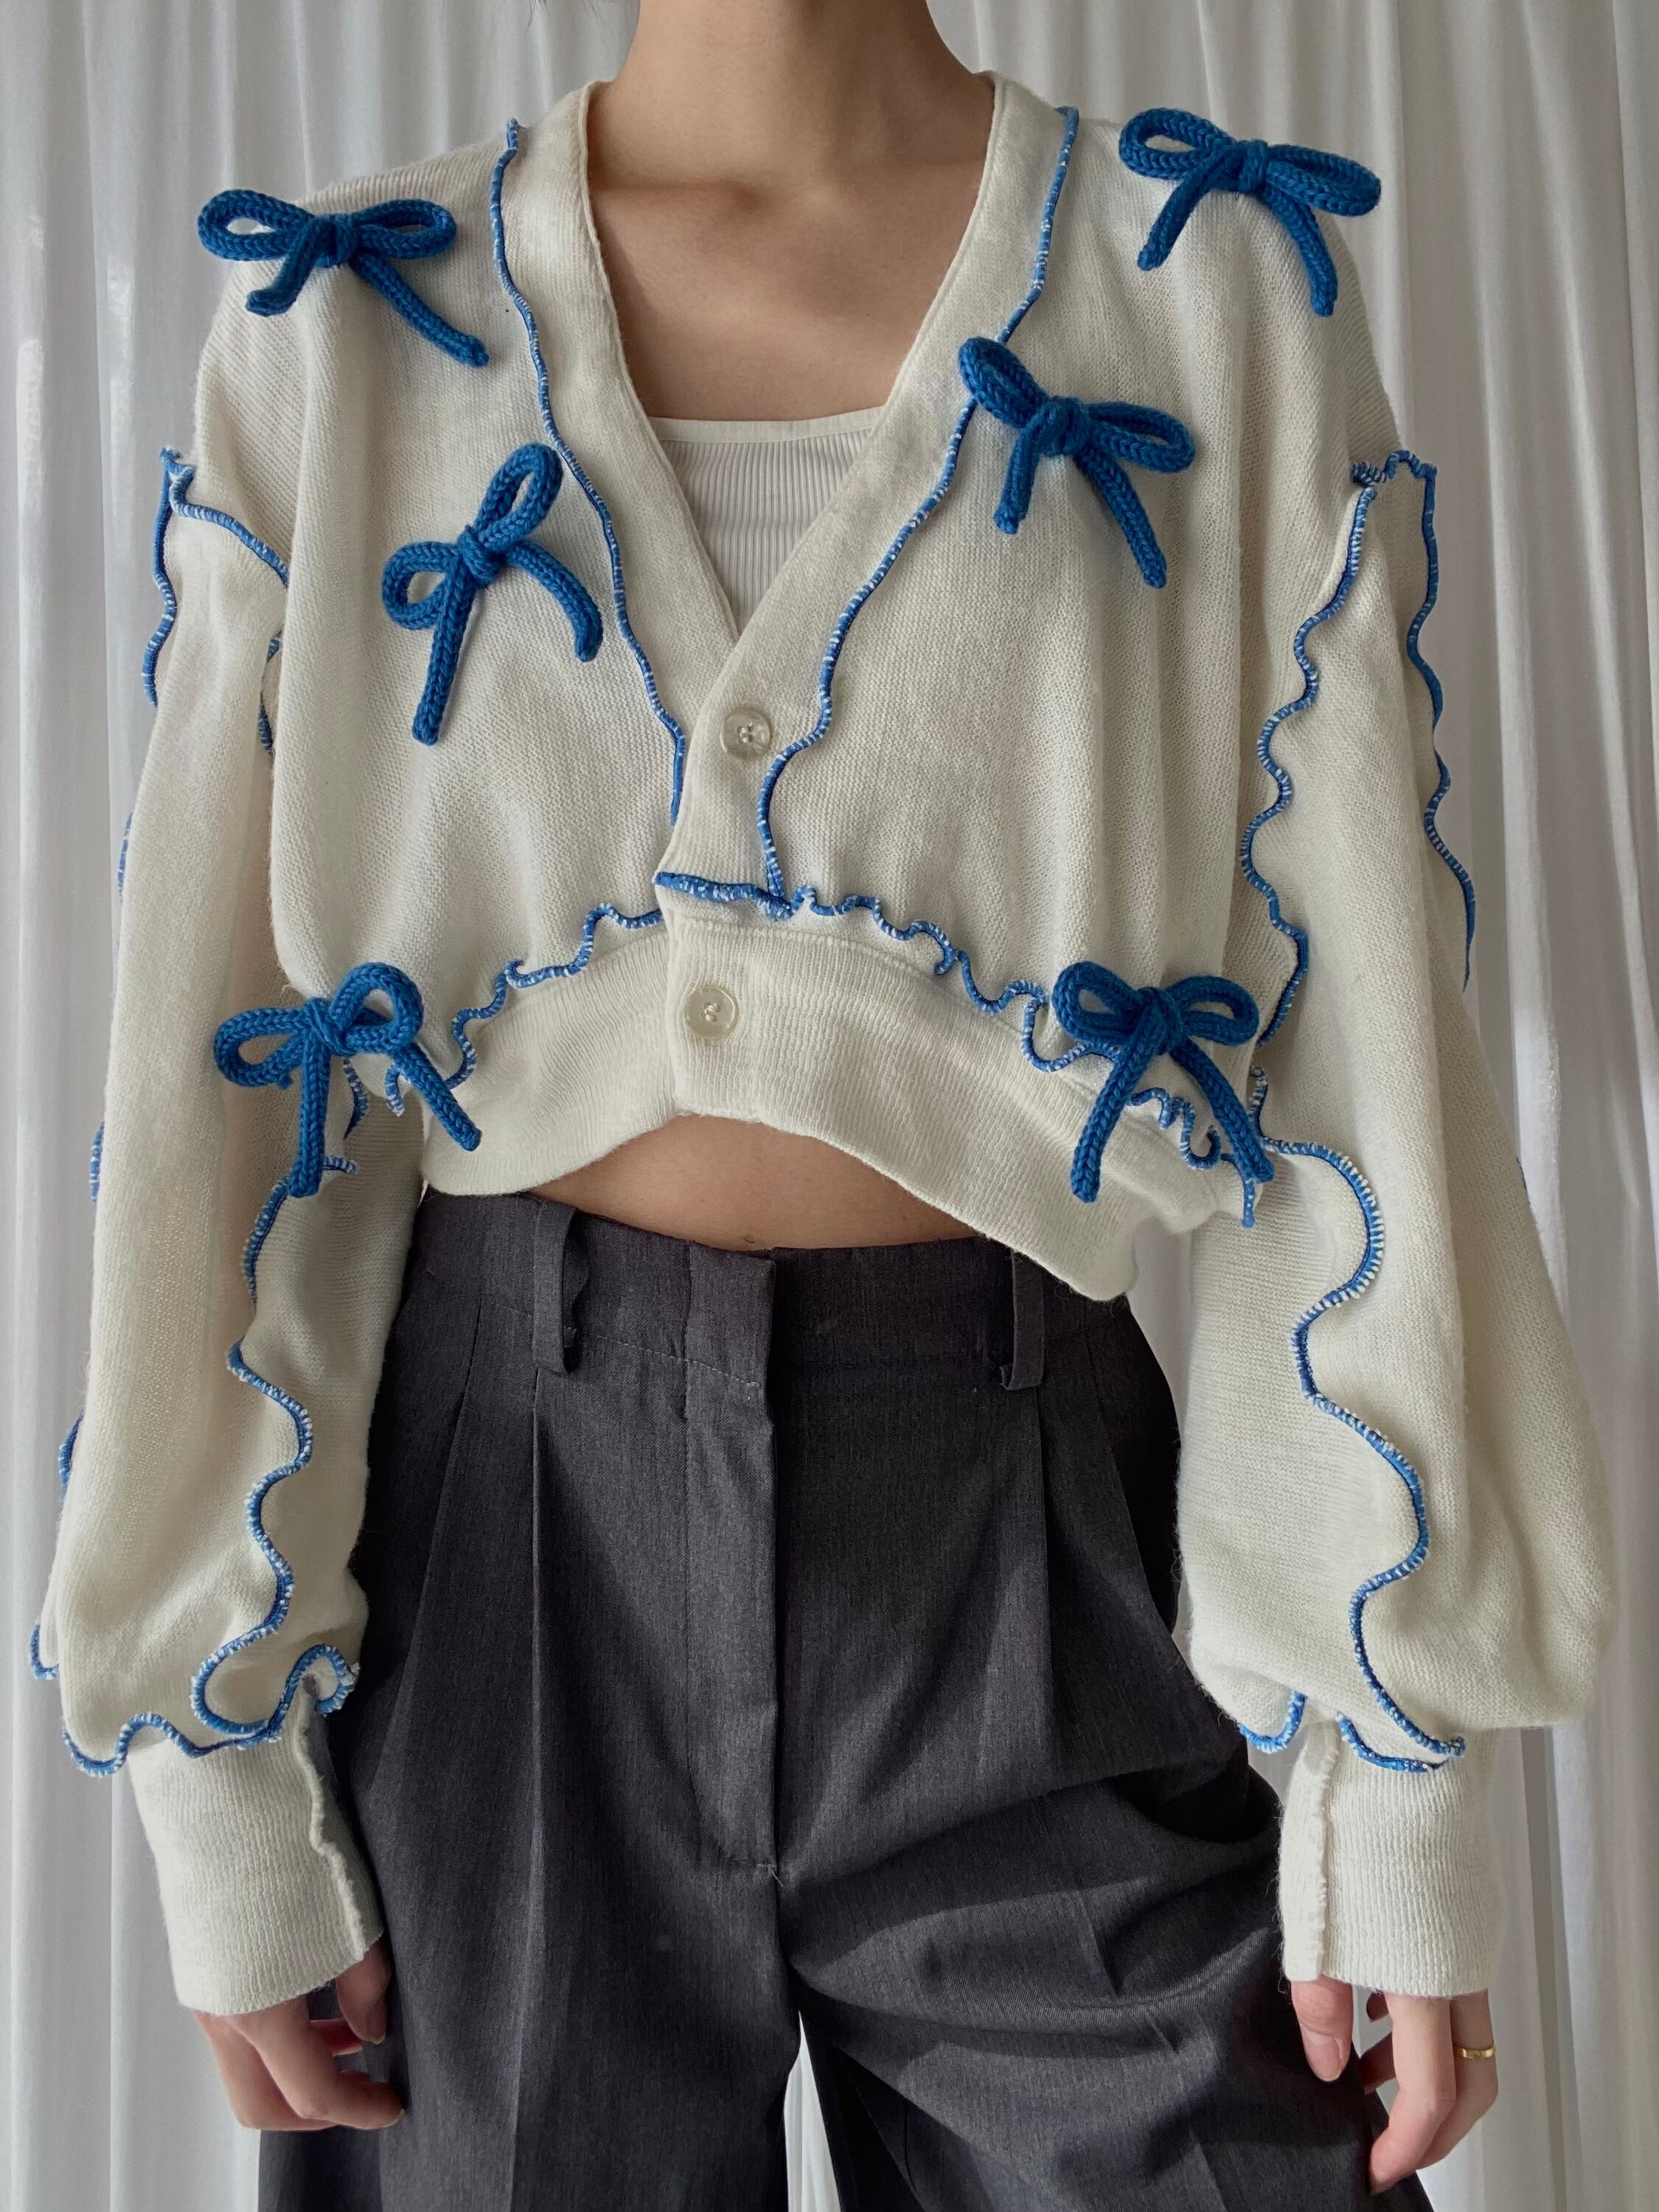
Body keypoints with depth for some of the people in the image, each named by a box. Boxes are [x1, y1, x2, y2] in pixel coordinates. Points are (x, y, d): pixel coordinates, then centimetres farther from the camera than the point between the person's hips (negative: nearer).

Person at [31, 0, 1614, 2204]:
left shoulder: (1229, 283, 1)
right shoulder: (344, 328, 2)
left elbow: (1360, 1029, -2)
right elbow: (219, 1067, 0)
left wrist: (1402, 1765, -3)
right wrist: (222, 1772, -1)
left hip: (1024, 1528, 0)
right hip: (496, 1515, 1)